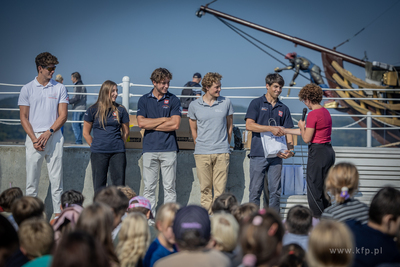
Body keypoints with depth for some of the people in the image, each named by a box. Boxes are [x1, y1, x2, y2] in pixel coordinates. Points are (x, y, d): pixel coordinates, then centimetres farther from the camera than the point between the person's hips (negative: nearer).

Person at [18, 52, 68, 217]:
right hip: (34, 137, 0)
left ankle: (58, 214, 5)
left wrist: (48, 132, -12)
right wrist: (34, 139, -9)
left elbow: (63, 115, 3)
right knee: (32, 180, 0)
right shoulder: (27, 89, 4)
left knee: (56, 179, 2)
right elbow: (23, 117, 3)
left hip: (54, 137, 0)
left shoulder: (59, 88, 6)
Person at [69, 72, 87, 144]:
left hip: (77, 108, -10)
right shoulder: (82, 86, 18)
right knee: (78, 125, 13)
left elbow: (76, 98, -19)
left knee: (75, 125, -9)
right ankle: (78, 141, 14)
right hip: (82, 108, 10)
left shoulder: (78, 86, -13)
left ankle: (78, 141, -12)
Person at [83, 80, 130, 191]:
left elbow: (126, 132, 14)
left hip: (117, 153, 1)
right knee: (99, 186, 3)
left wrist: (118, 145, 8)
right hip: (98, 153, -1)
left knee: (119, 184, -1)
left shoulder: (120, 110, 5)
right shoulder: (93, 110, 1)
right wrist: (95, 146, 5)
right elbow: (86, 133, 8)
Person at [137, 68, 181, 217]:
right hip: (149, 149, 1)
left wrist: (151, 125, -4)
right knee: (149, 187, 2)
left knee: (169, 187, 1)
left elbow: (175, 124, -6)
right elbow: (141, 123, -4)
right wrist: (163, 119, -4)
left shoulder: (173, 100, 5)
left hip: (168, 149, -1)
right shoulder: (144, 100, 8)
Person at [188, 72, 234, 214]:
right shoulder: (194, 105, 4)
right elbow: (193, 129, 13)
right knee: (205, 188, 4)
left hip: (222, 153, 0)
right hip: (202, 154, 0)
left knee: (220, 188, -3)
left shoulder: (226, 103, 6)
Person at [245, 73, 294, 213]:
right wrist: (271, 129, -18)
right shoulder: (257, 103, 3)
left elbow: (288, 132, 11)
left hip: (276, 155, 4)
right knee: (255, 190, -1)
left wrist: (290, 150, -7)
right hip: (258, 154, -3)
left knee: (275, 191, 6)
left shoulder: (283, 109, 14)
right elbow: (249, 125, -10)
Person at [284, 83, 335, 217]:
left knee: (314, 188, 0)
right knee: (325, 188, 15)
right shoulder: (325, 112, 11)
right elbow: (309, 131, 20)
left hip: (317, 152, -9)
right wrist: (285, 130, 25)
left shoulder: (313, 114, -17)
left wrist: (302, 126, 4)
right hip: (329, 151, 9)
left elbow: (306, 138, -15)